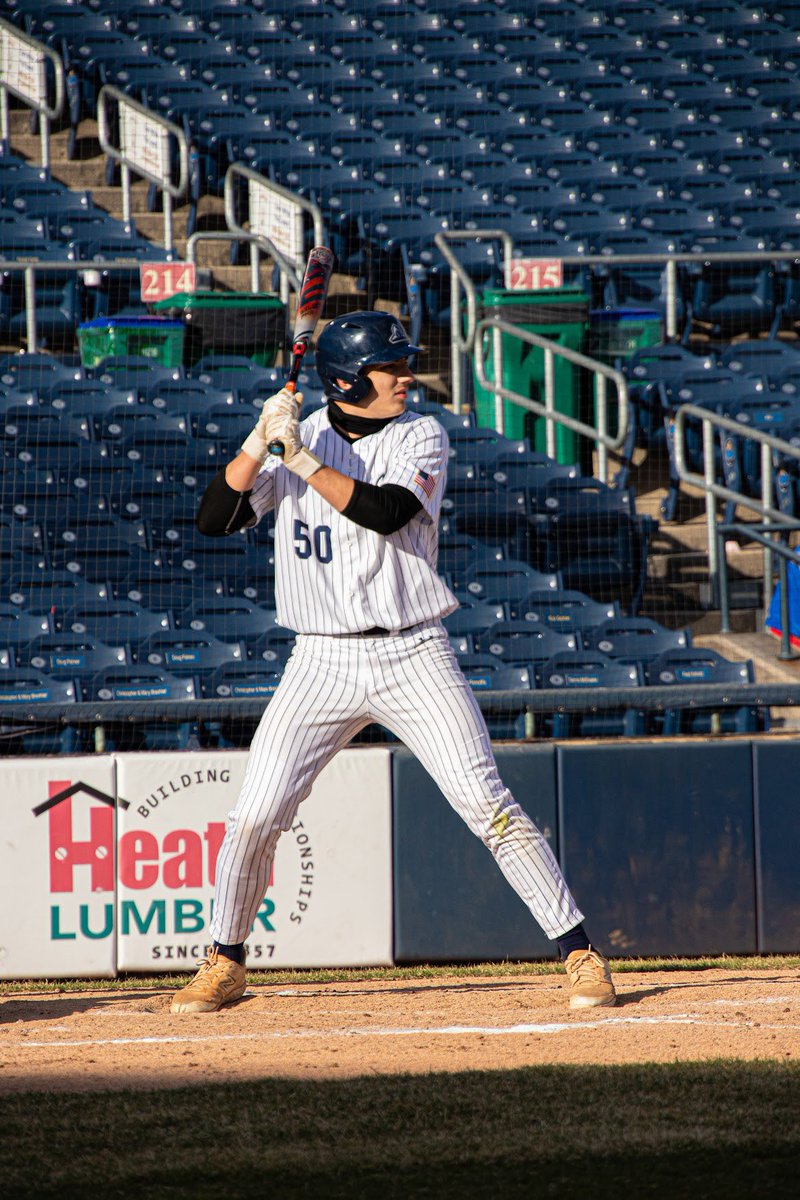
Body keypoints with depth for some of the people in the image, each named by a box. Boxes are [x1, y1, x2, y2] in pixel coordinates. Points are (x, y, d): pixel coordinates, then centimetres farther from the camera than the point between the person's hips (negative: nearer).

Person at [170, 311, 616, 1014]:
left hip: (413, 655, -1)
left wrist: (300, 457, -21)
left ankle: (579, 950, -2)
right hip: (322, 662, 1)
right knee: (255, 816, -3)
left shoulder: (420, 437, -1)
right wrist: (261, 440, -18)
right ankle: (224, 964, 15)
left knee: (487, 803, -8)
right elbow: (216, 519, -6)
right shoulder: (292, 440, 3)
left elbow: (384, 511, -19)